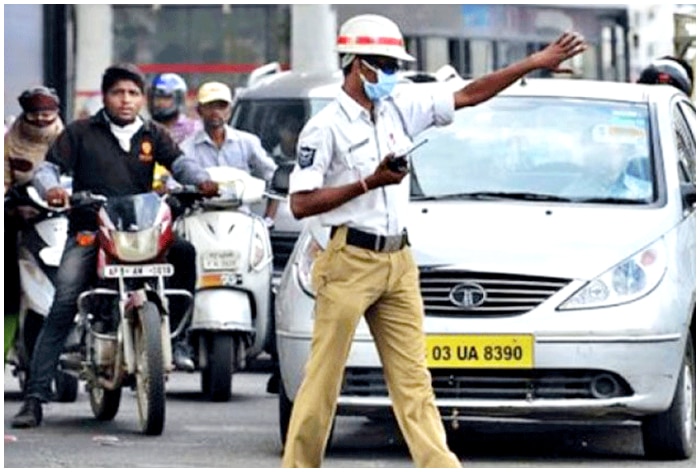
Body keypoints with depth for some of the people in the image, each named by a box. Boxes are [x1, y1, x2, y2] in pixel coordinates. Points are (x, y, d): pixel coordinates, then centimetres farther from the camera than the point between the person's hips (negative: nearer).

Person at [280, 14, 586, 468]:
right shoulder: (325, 128, -9)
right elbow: (300, 204, -13)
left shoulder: (401, 109, 9)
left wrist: (537, 62, 7)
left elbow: (469, 95, 12)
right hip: (349, 263, -6)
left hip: (398, 262, 6)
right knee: (324, 378, -3)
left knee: (413, 378, 3)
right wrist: (369, 183, -19)